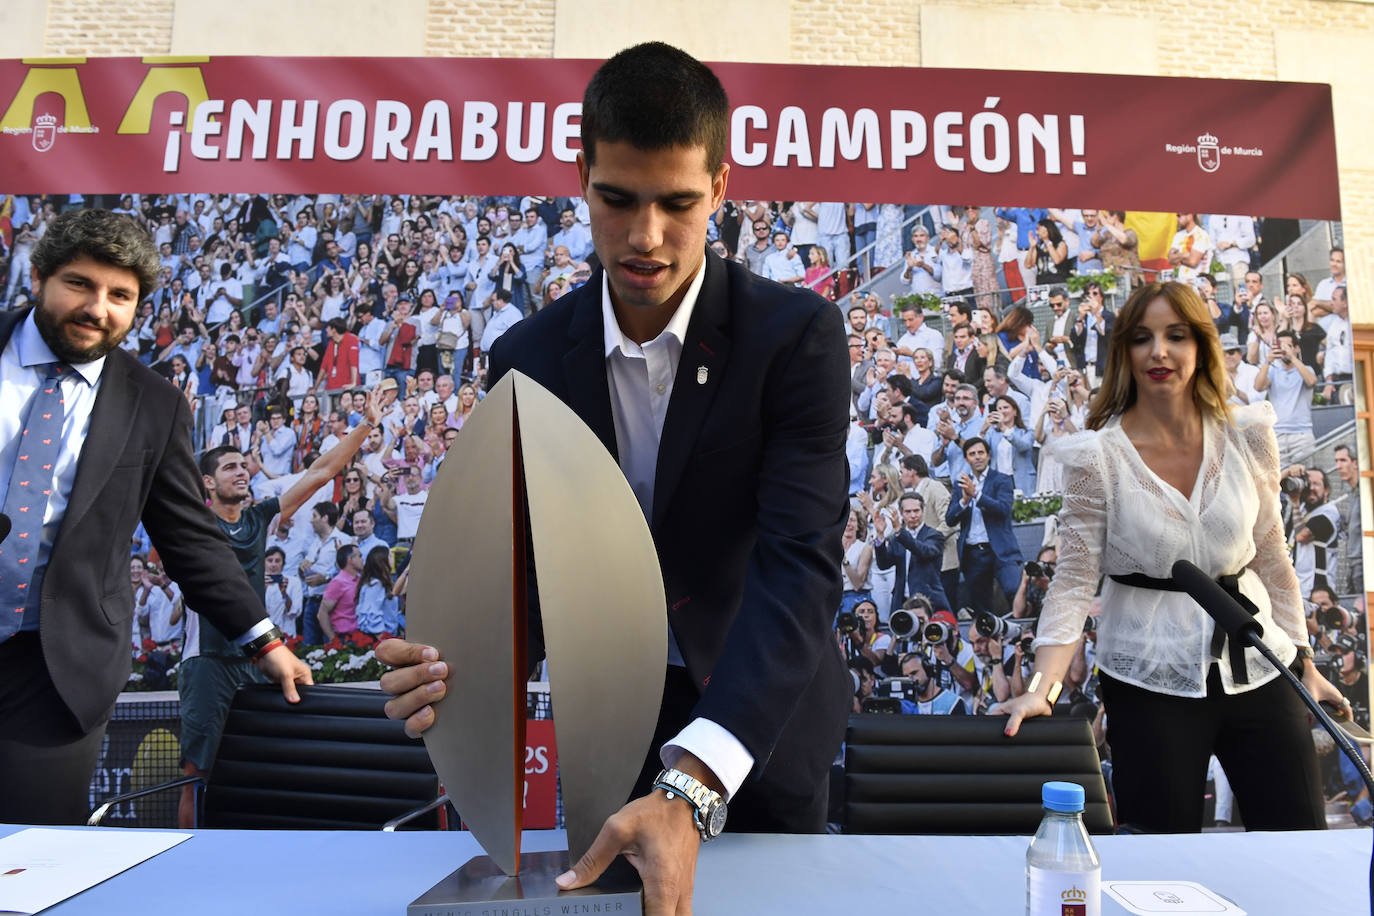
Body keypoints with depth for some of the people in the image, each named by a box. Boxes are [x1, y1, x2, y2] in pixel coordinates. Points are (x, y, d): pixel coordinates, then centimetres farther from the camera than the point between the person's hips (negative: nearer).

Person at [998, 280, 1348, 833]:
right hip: (1150, 680, -3)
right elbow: (1073, 581, -11)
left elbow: (1272, 559, 9)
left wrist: (1303, 661, 11)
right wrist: (1042, 689, -20)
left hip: (1255, 669, 4)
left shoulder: (1248, 436, 0)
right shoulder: (1098, 455, -10)